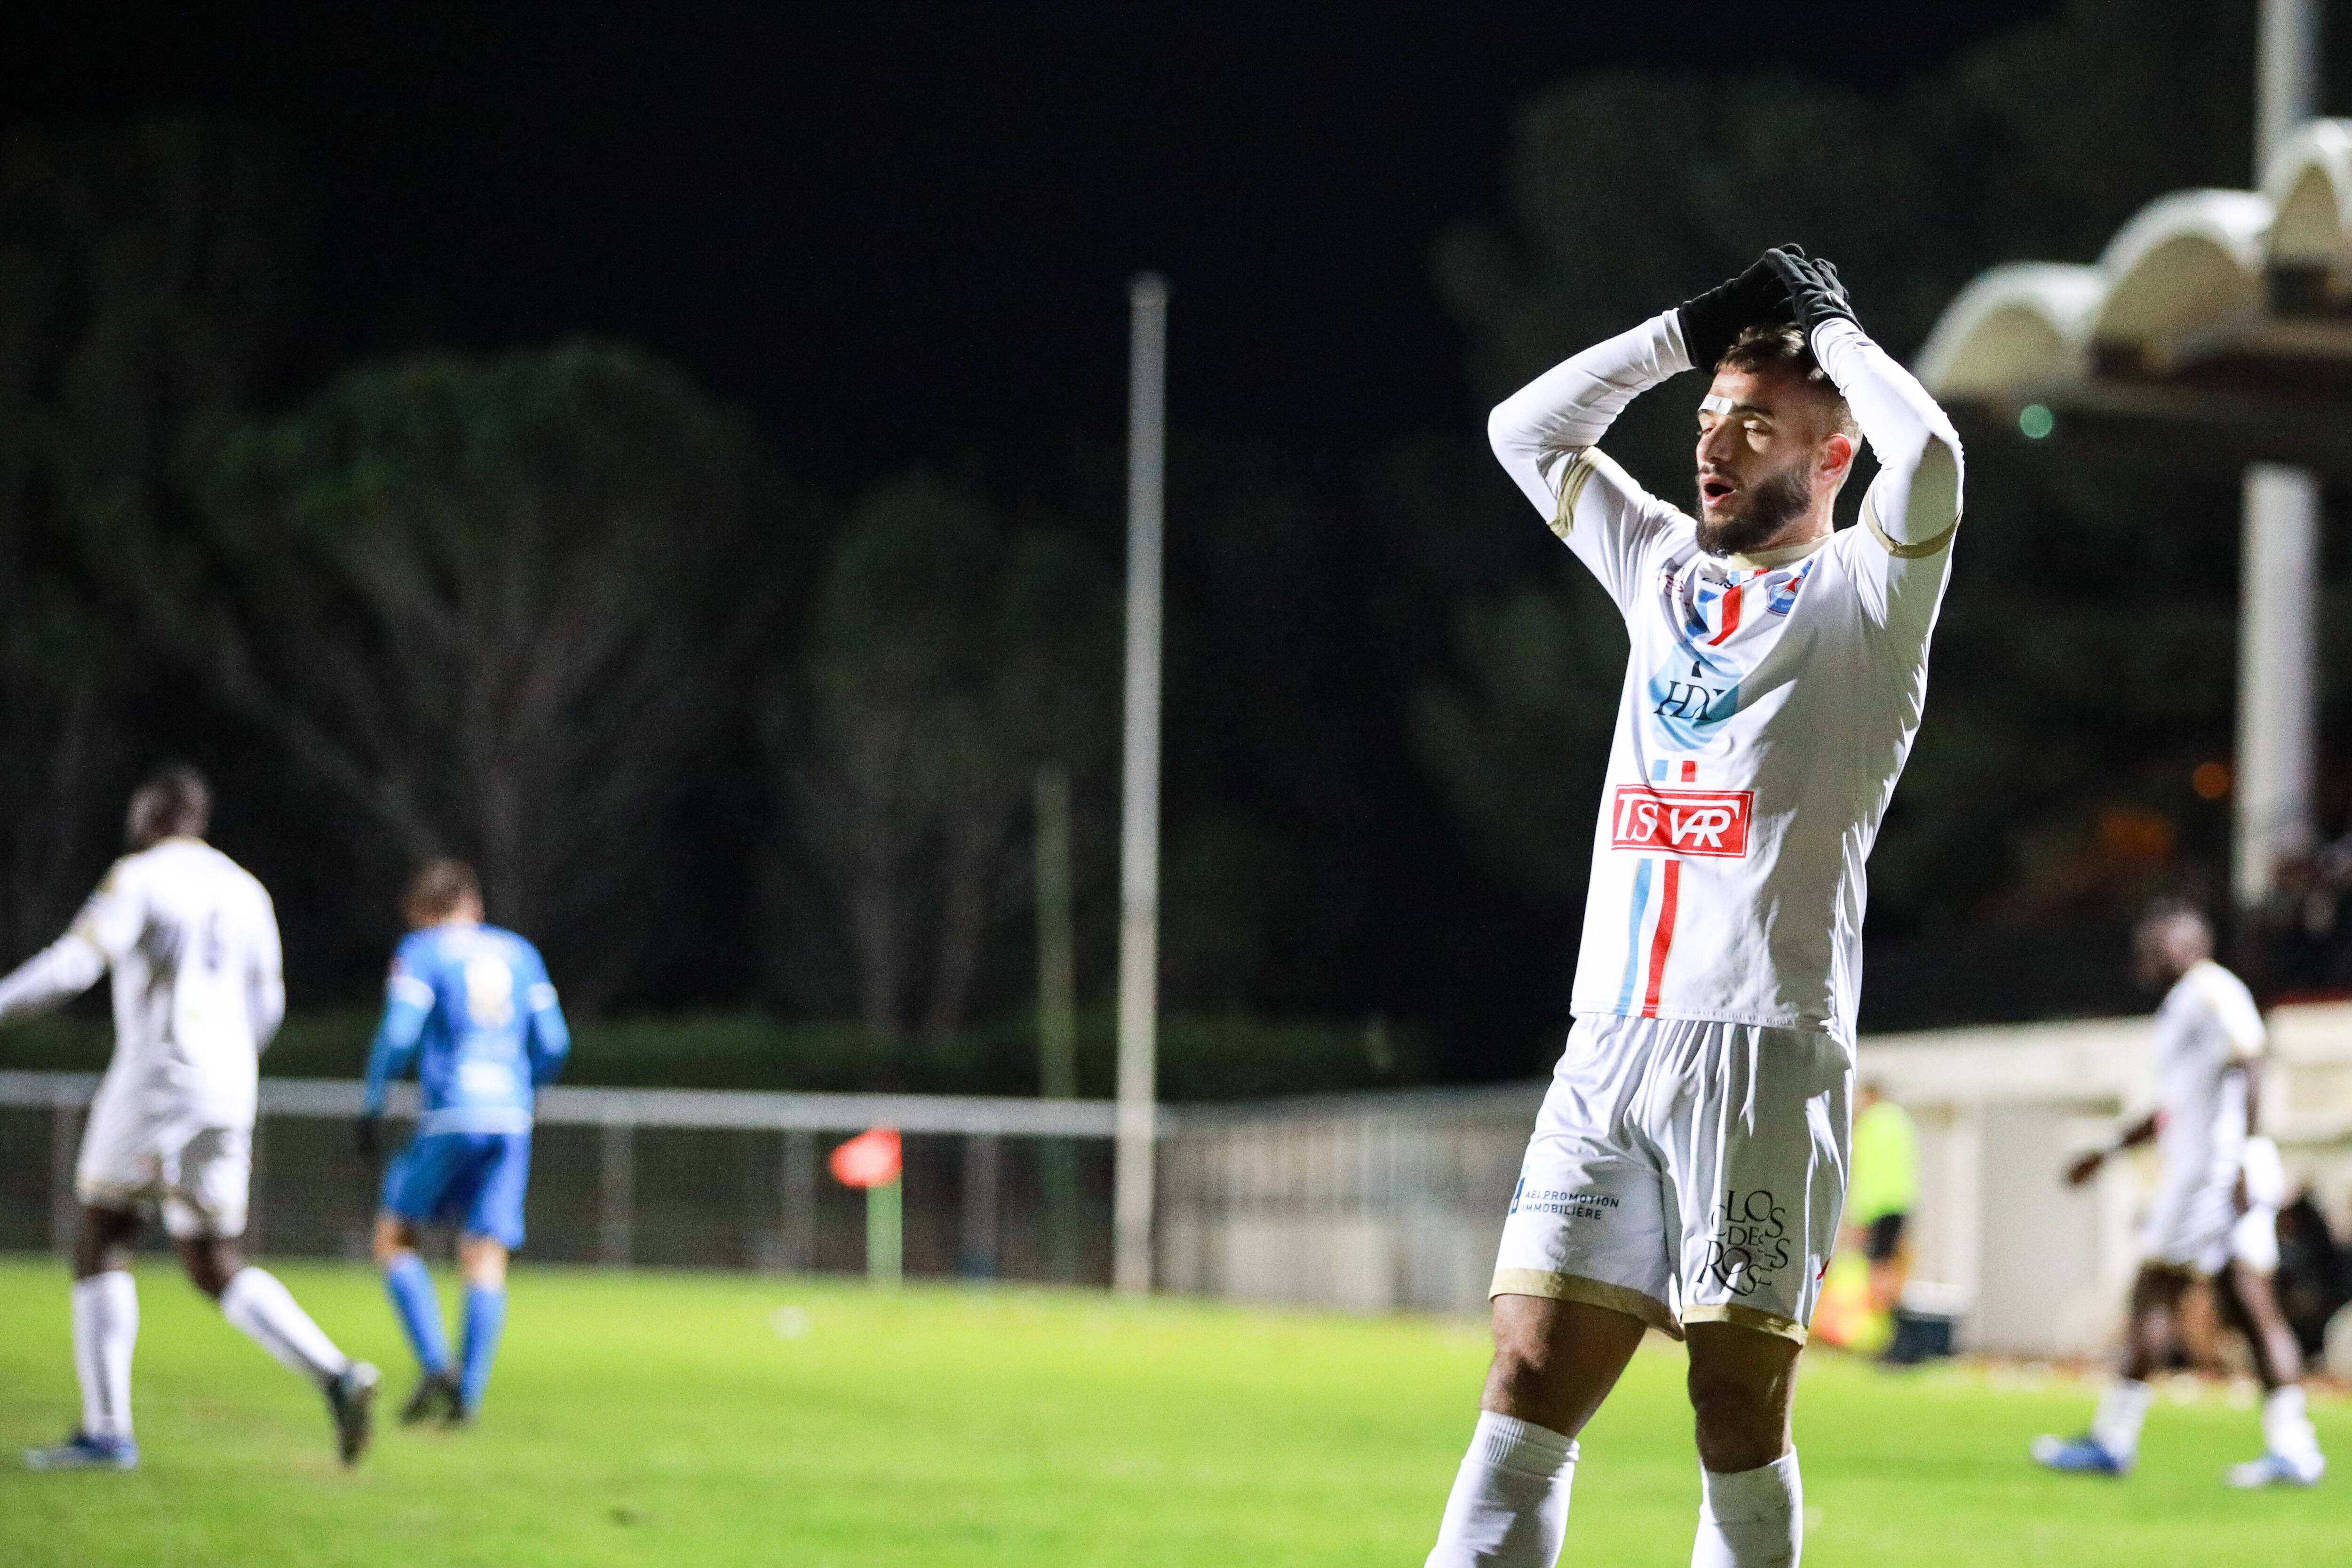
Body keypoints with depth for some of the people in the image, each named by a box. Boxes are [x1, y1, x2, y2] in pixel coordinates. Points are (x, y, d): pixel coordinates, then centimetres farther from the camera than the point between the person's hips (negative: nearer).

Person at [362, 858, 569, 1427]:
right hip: (512, 1122, 4)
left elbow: (399, 1035, -9)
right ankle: (468, 1394, -7)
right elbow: (552, 1045, 14)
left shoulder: (422, 952, 3)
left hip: (449, 1119, -4)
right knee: (485, 1257, 3)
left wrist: (372, 1108, 0)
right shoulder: (520, 954, 16)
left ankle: (436, 1365, -8)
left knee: (394, 1239, 9)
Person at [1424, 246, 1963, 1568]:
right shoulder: (1670, 572, 22)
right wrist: (1694, 330, 20)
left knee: (1739, 1407, -6)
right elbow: (1527, 430, 27)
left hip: (1761, 1046, -5)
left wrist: (1834, 331, 0)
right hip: (1607, 1048, 6)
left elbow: (1928, 455, -16)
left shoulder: (1864, 594, 3)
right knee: (1529, 1389, -2)